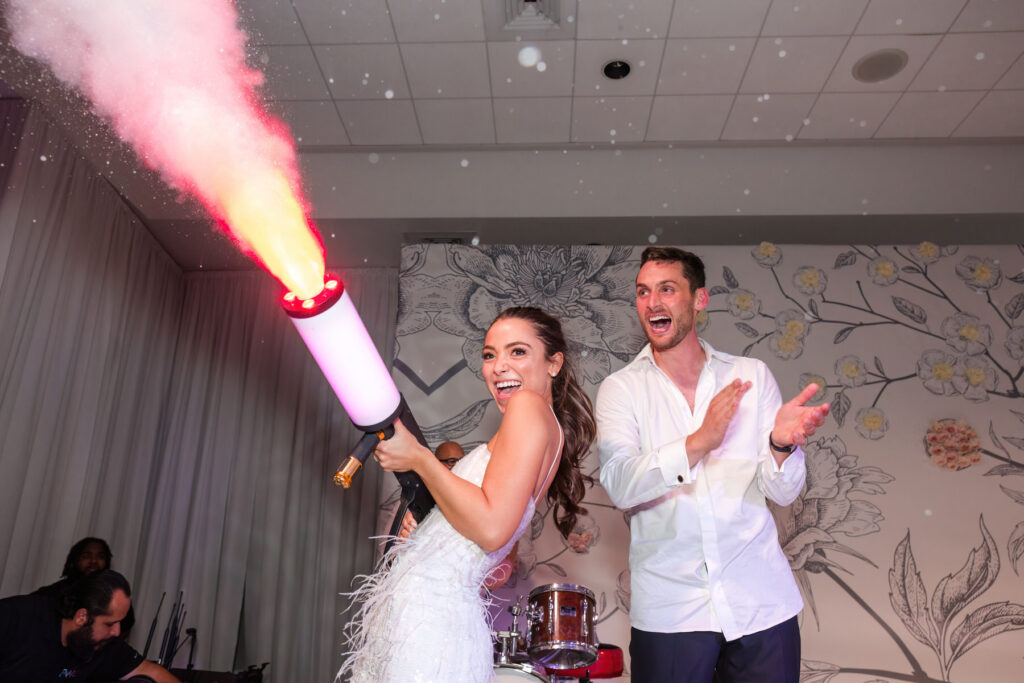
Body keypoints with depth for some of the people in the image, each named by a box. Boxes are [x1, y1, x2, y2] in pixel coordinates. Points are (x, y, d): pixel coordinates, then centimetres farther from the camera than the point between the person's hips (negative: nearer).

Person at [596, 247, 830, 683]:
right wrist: (698, 442, -31)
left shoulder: (751, 376, 3)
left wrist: (781, 445, -22)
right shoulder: (621, 389, -1)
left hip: (761, 602, 2)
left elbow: (783, 492, -1)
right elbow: (620, 486, -17)